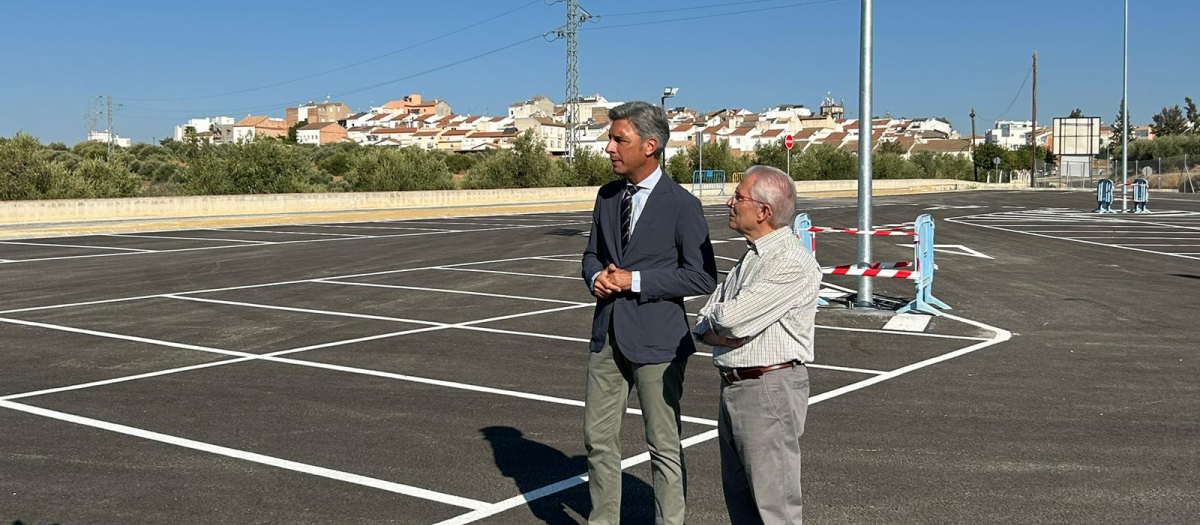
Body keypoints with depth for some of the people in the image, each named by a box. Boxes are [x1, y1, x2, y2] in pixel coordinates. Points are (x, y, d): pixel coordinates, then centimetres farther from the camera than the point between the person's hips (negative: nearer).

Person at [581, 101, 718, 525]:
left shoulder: (681, 205, -11)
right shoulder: (607, 197, 9)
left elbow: (702, 277, -13)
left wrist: (634, 280, -17)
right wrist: (596, 277, -4)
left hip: (656, 339, -6)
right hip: (608, 335, 6)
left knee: (664, 446, 6)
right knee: (598, 439, 13)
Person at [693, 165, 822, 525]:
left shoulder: (793, 263, -15)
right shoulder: (749, 259, 16)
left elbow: (730, 318, -22)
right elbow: (704, 325, 13)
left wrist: (715, 319, 1)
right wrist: (721, 332, -9)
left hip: (769, 390, -9)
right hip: (732, 387, 9)